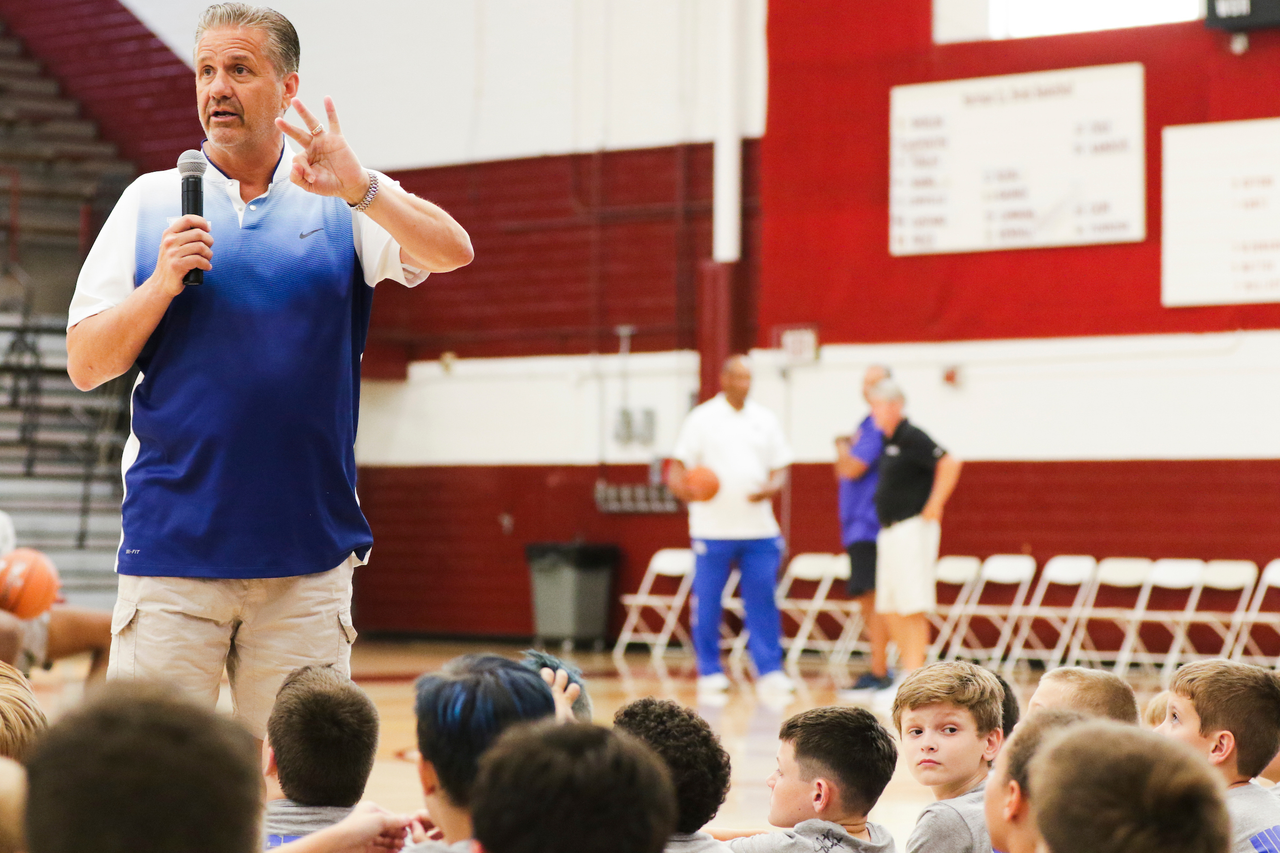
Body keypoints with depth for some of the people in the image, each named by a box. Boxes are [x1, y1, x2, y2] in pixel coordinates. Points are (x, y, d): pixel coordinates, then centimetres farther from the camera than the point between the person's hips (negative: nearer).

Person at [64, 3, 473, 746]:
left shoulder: (344, 201, 6)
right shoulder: (151, 203, 7)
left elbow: (453, 252, -11)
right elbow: (86, 365, 4)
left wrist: (360, 189, -27)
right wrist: (163, 282, -12)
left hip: (307, 555, 0)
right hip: (173, 542, 0)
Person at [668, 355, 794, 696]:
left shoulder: (765, 420, 11)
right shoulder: (702, 419, 1)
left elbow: (780, 468, 13)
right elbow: (679, 465, -2)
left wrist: (772, 488, -10)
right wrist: (681, 486, -24)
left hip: (758, 526, 3)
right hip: (713, 527, -3)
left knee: (762, 600, 1)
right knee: (707, 602, 2)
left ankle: (769, 671, 5)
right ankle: (710, 672, 11)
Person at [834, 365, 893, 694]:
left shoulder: (881, 426, -12)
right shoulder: (867, 424, 18)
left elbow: (853, 468, -18)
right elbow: (844, 471, 22)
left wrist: (843, 449, 3)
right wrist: (845, 448, 2)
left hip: (871, 526, -10)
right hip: (858, 528, 10)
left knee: (873, 598, -11)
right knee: (866, 599, 13)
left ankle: (879, 673, -11)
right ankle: (879, 669, 19)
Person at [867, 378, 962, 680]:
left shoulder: (911, 437, -12)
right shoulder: (889, 440, 15)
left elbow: (949, 463, -22)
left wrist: (934, 506, -19)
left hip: (912, 529, -10)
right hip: (889, 531, 10)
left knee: (913, 607, -9)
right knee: (890, 609, 10)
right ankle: (909, 671, 16)